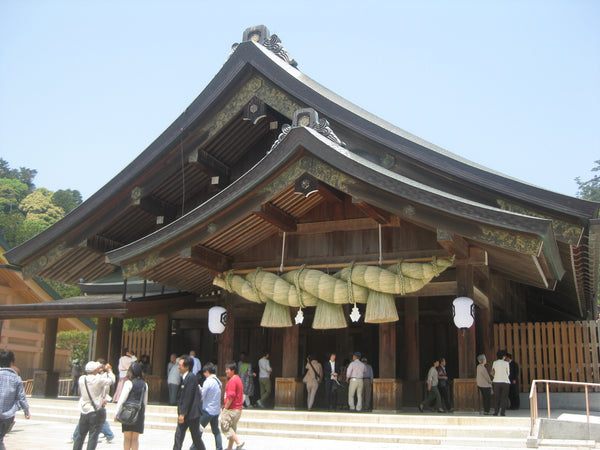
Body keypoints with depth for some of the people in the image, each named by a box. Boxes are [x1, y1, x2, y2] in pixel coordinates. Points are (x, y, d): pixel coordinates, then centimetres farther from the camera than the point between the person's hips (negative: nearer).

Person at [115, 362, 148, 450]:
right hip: (140, 412, 3)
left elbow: (122, 399, -7)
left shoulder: (129, 383, -7)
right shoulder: (144, 384, 7)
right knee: (135, 438, 8)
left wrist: (116, 413, -1)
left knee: (127, 438, 5)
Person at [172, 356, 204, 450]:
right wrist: (180, 413, 16)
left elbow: (188, 397, -20)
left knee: (196, 437, 5)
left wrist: (182, 414, -20)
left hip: (192, 413, -8)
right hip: (184, 414, 8)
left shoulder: (191, 377, -16)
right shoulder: (184, 378, 13)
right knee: (178, 435, 3)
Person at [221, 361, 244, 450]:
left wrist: (225, 408, -13)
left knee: (225, 427, -5)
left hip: (231, 409, -10)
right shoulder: (238, 379, 15)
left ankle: (238, 443, -12)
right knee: (232, 428, 15)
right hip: (238, 409, 10)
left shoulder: (232, 380, -16)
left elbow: (231, 396, -22)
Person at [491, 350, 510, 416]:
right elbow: (508, 373, 7)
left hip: (496, 382, 2)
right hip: (505, 381, -2)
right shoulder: (506, 363, -2)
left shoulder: (494, 363, 4)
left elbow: (492, 373, 6)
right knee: (504, 397, 3)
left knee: (496, 397, 8)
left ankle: (496, 411, 3)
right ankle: (502, 411, -1)